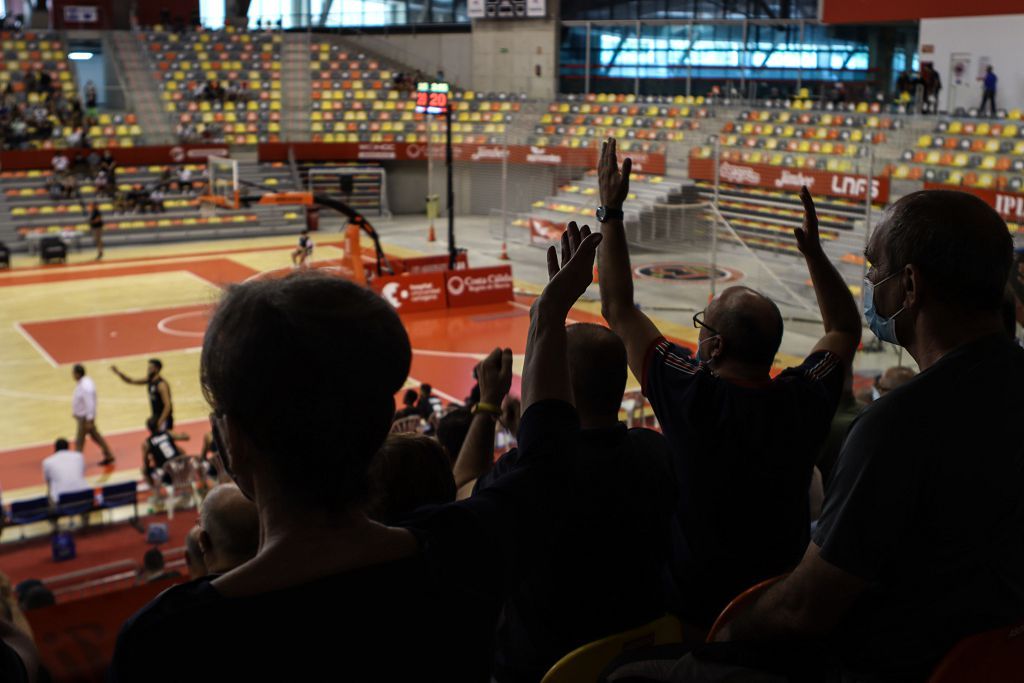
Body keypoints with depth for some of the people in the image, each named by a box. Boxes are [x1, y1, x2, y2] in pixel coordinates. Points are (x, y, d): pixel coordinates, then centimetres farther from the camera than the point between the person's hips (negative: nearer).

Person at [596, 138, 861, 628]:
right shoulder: (806, 400, -14)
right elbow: (846, 328, 9)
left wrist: (610, 210, -6)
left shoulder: (691, 395, -24)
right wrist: (813, 251, 5)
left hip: (697, 610, -4)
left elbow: (618, 311, -11)